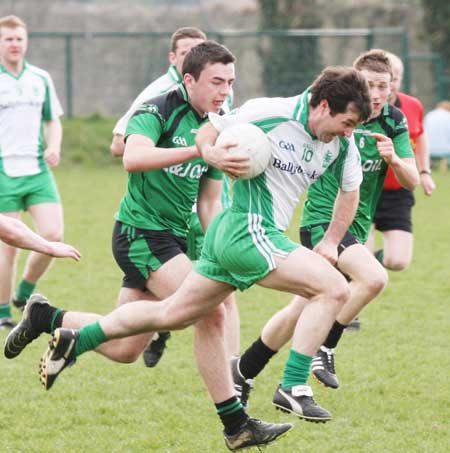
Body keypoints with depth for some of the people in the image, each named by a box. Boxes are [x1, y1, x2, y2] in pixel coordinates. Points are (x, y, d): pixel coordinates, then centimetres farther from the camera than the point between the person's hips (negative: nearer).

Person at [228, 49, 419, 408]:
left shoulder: (393, 123, 2)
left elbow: (412, 180, -2)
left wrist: (394, 159, -23)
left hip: (356, 227, 5)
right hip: (322, 220, -5)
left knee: (300, 312, 9)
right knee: (374, 277, -29)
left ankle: (243, 372, 26)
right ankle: (325, 348, -13)